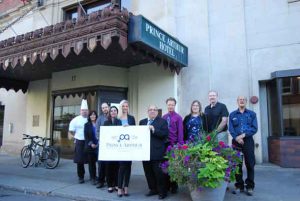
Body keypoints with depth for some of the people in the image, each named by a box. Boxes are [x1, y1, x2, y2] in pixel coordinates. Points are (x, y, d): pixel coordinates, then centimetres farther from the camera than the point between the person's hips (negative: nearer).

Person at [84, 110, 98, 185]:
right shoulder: (87, 125, 8)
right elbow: (86, 136, 3)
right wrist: (91, 144, -9)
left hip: (98, 146, -1)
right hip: (90, 146, 1)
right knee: (91, 163, 5)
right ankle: (93, 178, 15)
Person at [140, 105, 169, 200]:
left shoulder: (162, 121, -1)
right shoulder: (142, 122, 15)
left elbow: (165, 134, -13)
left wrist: (153, 129, -20)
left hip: (157, 153, -5)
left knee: (159, 173, 1)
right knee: (148, 172, 12)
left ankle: (162, 192, 16)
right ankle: (153, 189, 28)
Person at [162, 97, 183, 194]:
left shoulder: (178, 117, -7)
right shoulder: (163, 117, 6)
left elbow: (180, 132, -8)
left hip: (174, 144, -4)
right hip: (165, 143, 4)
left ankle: (174, 186, 21)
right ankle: (167, 185, 28)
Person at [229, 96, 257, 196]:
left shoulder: (252, 114, 9)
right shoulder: (232, 114, 11)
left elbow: (254, 128, -1)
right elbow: (231, 129, 2)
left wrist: (244, 135, -14)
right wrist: (237, 138, -14)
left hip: (248, 141, -1)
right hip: (236, 141, 1)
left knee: (250, 164, 1)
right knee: (237, 164, 5)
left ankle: (250, 186, 12)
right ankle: (239, 185, 16)